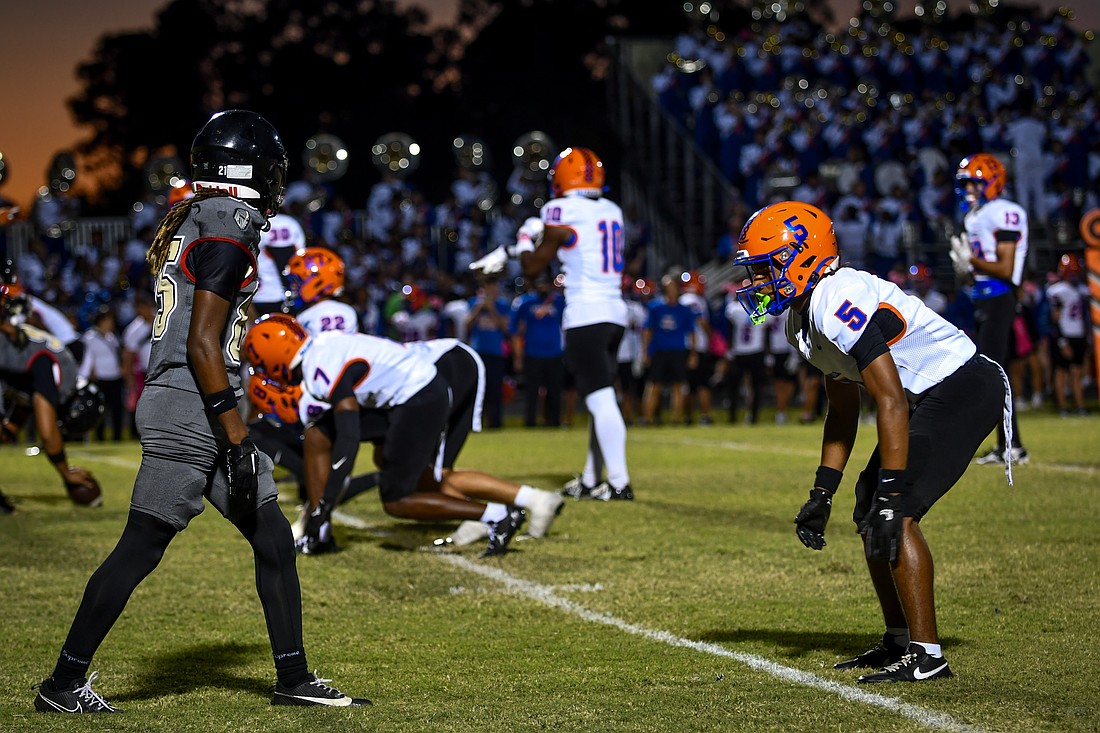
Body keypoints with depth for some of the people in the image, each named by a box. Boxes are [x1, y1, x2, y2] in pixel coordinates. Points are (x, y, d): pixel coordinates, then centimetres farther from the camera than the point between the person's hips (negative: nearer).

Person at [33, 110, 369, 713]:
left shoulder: (188, 223, 15)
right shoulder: (227, 232, -14)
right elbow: (202, 344, -19)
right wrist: (236, 435, -18)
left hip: (202, 415, 10)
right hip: (189, 410, -10)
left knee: (274, 539, 10)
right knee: (139, 550, -5)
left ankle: (294, 679, 15)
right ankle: (63, 683, 3)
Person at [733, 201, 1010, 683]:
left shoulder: (838, 303, -24)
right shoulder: (803, 319, 9)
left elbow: (891, 401, -28)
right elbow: (843, 413, 19)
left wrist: (891, 496, -28)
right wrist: (821, 493, 15)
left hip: (963, 389, -11)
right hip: (930, 397, 11)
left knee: (897, 514, -18)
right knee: (869, 513, 12)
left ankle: (927, 655, -13)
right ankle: (898, 642, 22)